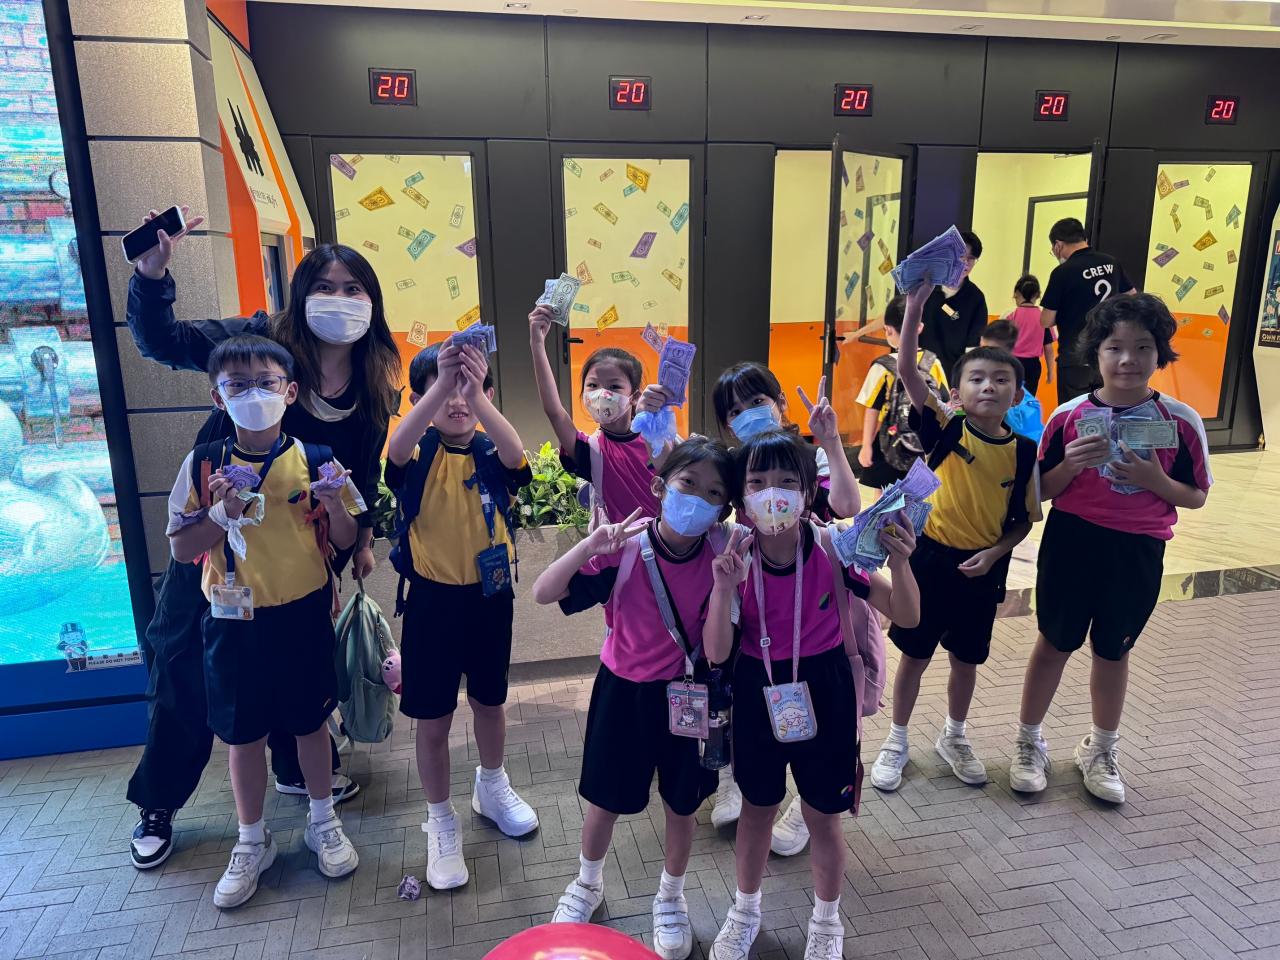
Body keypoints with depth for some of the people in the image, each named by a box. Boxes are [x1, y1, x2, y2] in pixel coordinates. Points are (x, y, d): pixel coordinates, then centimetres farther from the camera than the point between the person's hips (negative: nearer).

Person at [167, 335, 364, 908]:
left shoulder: (313, 460, -6)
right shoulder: (204, 465, -4)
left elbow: (345, 541, 0)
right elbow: (181, 549, -2)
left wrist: (333, 502, -19)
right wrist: (221, 513, -18)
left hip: (303, 614, 0)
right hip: (234, 620, 1)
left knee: (311, 722, 14)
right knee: (243, 733, 13)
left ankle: (323, 822, 36)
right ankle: (252, 843, 33)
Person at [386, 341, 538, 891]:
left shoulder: (490, 452, -6)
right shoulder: (420, 452, -9)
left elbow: (515, 454, -31)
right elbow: (396, 448, -33)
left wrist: (476, 391, -45)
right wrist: (443, 382, -46)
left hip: (489, 595, 2)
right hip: (433, 599, -1)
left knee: (489, 702, 21)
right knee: (432, 721, 8)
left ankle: (491, 787, 48)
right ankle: (440, 823, 30)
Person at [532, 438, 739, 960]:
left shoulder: (718, 555, -15)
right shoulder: (624, 549, -21)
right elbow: (543, 593, -24)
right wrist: (591, 544, -38)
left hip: (687, 693, 1)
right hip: (624, 690, -1)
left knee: (682, 802, 17)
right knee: (604, 800, 17)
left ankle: (671, 898, 46)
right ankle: (588, 883, 48)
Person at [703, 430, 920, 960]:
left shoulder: (831, 548, -18)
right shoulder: (734, 557, -14)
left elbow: (907, 616, -13)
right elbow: (716, 652, -16)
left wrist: (900, 563, -32)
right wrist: (724, 587, -31)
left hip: (823, 691, -1)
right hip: (758, 692, 2)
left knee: (822, 816, 15)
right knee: (757, 809, 20)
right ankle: (745, 912, 46)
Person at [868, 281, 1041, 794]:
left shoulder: (1024, 452, -6)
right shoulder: (946, 430, -13)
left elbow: (1024, 518, 3)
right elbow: (908, 372, -26)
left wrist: (994, 554, -14)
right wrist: (915, 306, -36)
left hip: (983, 568, 2)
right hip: (930, 557, -2)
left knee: (966, 659, 18)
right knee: (914, 654, 11)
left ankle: (954, 737, 42)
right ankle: (896, 742, 30)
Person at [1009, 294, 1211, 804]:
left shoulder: (1181, 421, -6)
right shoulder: (1070, 415, -8)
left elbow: (1196, 497, 1)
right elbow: (1041, 491, -1)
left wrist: (1156, 480, -18)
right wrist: (1072, 465, -21)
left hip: (1137, 552, 1)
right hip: (1071, 543, -1)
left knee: (1113, 651, 15)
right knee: (1055, 643, 12)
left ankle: (1100, 750, 36)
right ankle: (1029, 742, 29)